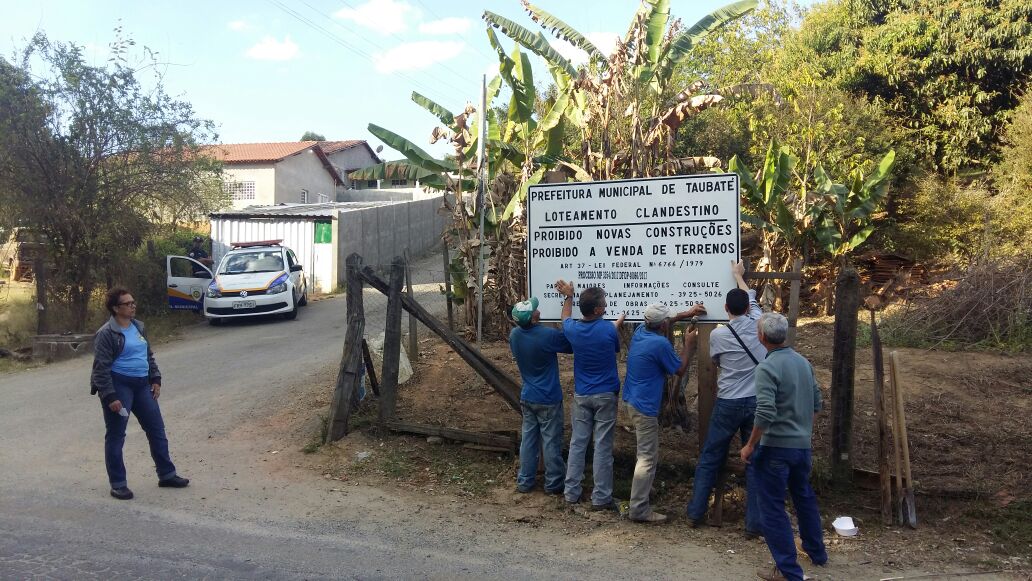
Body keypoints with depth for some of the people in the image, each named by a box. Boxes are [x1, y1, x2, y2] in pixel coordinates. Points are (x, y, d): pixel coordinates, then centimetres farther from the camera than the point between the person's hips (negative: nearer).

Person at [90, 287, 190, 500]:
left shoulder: (139, 327, 11)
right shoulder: (106, 334, -11)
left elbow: (149, 355, 21)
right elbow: (101, 368, -14)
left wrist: (155, 379, 11)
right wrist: (110, 397, -18)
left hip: (141, 385, 7)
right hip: (118, 385, -7)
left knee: (156, 429, 9)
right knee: (116, 435, 2)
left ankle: (166, 474, 20)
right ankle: (118, 484, 11)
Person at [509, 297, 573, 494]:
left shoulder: (514, 335, -6)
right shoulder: (549, 336, -25)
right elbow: (571, 346, -8)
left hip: (527, 397, 6)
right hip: (548, 399, -6)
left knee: (528, 439, 15)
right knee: (551, 442, 7)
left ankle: (524, 482, 23)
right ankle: (553, 484, 19)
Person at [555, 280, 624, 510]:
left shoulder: (573, 330, -6)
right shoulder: (609, 330, -16)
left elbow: (566, 319, 21)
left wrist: (568, 297, 35)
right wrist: (618, 324, 23)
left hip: (581, 396, 3)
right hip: (605, 396, -3)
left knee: (577, 443, 11)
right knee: (602, 447, 1)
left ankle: (572, 492, 17)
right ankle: (601, 498, 6)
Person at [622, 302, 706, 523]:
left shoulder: (640, 331, 3)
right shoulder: (661, 344, -22)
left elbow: (659, 324, 28)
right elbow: (680, 370, -7)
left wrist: (685, 314, 27)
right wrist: (688, 343, 4)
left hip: (632, 400, 10)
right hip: (645, 406, -10)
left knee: (648, 453, 24)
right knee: (648, 458, -5)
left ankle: (642, 493, 37)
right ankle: (639, 509, -2)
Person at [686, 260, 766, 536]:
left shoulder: (717, 334, -8)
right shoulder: (757, 324, -2)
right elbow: (751, 298, 19)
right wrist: (739, 276, 34)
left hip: (727, 404, -1)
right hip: (757, 402, 2)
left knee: (709, 459, 12)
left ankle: (696, 513, 19)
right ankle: (755, 523, 8)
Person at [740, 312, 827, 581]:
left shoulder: (767, 368, -19)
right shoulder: (803, 362, 4)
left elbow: (765, 414, -25)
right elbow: (817, 403, 13)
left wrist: (750, 445, -14)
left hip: (776, 447, -8)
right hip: (803, 444, 8)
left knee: (773, 507, 3)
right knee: (804, 497, 24)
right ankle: (816, 552, 40)